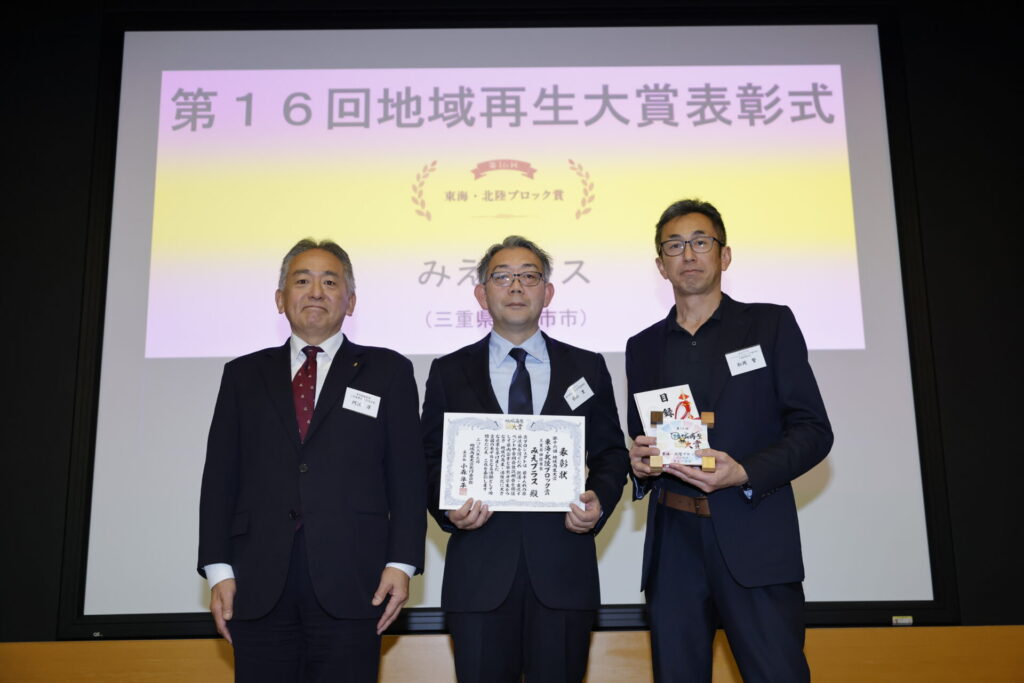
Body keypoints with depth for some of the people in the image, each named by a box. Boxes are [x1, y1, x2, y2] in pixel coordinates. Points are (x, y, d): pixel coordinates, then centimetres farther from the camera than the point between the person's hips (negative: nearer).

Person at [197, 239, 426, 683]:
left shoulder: (388, 372, 9)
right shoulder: (244, 376, 15)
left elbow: (407, 476, 4)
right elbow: (220, 478, 10)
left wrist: (402, 562, -6)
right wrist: (218, 569, 1)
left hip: (351, 584, -1)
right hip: (259, 585, 2)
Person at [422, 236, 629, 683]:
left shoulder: (587, 368, 9)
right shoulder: (449, 373, 8)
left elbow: (611, 453, 11)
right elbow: (430, 462, 8)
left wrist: (599, 501, -8)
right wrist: (448, 509, -11)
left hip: (563, 567, 1)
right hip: (478, 568, 0)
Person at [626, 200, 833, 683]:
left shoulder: (771, 324, 6)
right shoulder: (643, 347, 16)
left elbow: (813, 430, 0)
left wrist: (745, 473, -15)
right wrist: (638, 462, -3)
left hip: (754, 542, -3)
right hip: (673, 546, 3)